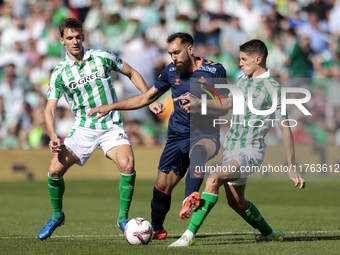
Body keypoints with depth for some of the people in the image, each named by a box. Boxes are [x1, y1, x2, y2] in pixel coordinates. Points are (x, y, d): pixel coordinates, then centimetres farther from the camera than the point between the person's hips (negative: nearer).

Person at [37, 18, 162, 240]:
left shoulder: (102, 58, -2)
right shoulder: (59, 74, 0)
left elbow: (132, 73, 12)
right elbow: (50, 109, -1)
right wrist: (53, 136, -17)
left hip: (111, 127, -1)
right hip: (83, 129, 2)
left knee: (127, 164, -27)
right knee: (55, 169, -11)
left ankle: (123, 217, -9)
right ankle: (57, 216, 16)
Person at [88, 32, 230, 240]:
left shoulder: (214, 71, -6)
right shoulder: (171, 71, 6)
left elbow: (224, 107, -4)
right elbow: (146, 98, 15)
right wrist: (111, 107, 11)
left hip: (206, 134, -4)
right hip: (178, 136, 4)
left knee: (198, 150, -41)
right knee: (163, 185, -3)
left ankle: (191, 199, -55)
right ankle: (156, 229, 20)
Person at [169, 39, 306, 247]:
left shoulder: (272, 88, -12)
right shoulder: (242, 80, 10)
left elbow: (285, 128, -12)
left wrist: (292, 168, -12)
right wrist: (197, 103, 20)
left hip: (250, 152, -9)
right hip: (231, 149, 9)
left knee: (213, 180, -29)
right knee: (236, 202, 16)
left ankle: (190, 235, -30)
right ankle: (269, 234, 38)